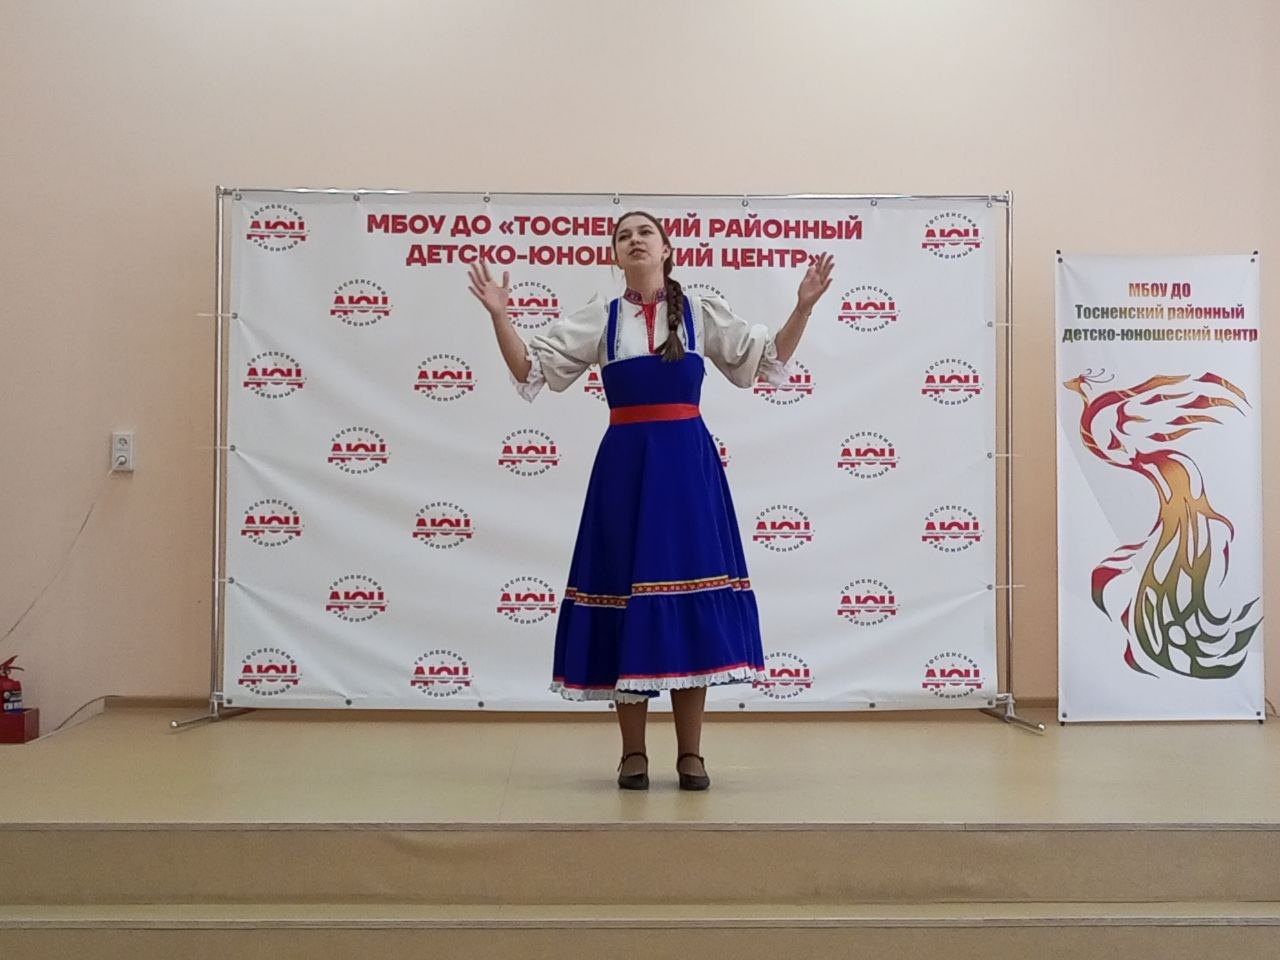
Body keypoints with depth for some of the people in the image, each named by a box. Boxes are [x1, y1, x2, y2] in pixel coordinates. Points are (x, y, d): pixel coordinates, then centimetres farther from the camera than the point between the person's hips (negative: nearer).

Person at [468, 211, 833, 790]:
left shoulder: (702, 313, 8)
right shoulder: (599, 319, 8)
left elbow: (768, 360, 8)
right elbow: (531, 370, 4)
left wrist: (803, 306, -3)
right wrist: (498, 314, -7)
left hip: (688, 465, 0)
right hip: (624, 466, 0)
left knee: (691, 599, 0)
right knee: (627, 596, 1)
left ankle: (690, 753, 12)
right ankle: (633, 754, 13)